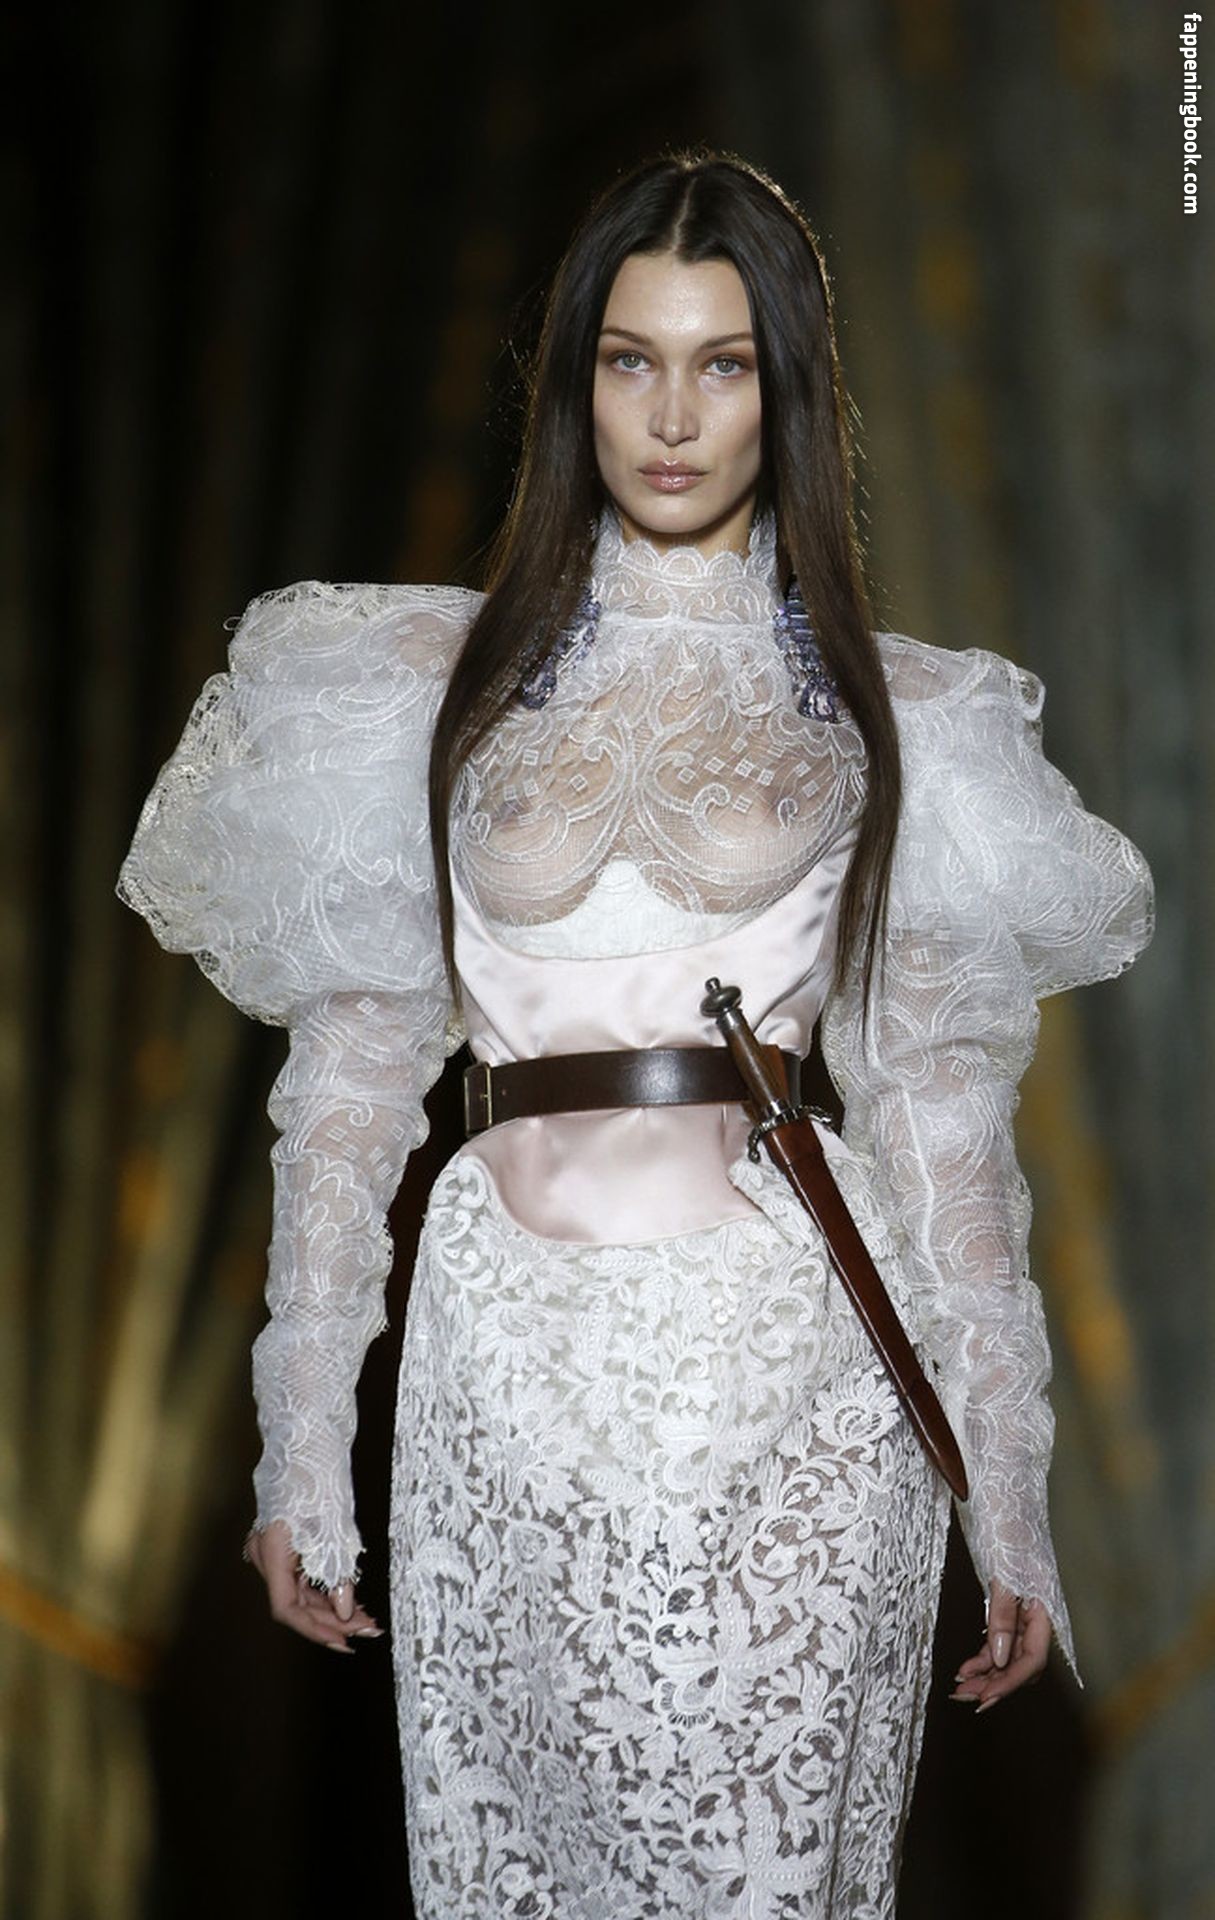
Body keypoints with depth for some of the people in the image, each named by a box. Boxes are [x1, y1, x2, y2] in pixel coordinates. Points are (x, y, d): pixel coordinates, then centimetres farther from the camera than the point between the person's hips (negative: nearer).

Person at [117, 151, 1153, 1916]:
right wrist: (300, 1454, 5)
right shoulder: (434, 681, 8)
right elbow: (349, 1074, 7)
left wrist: (1012, 1498, 4)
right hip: (507, 1356, 1)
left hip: (791, 1364, -1)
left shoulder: (897, 715, 7)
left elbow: (945, 1113, 6)